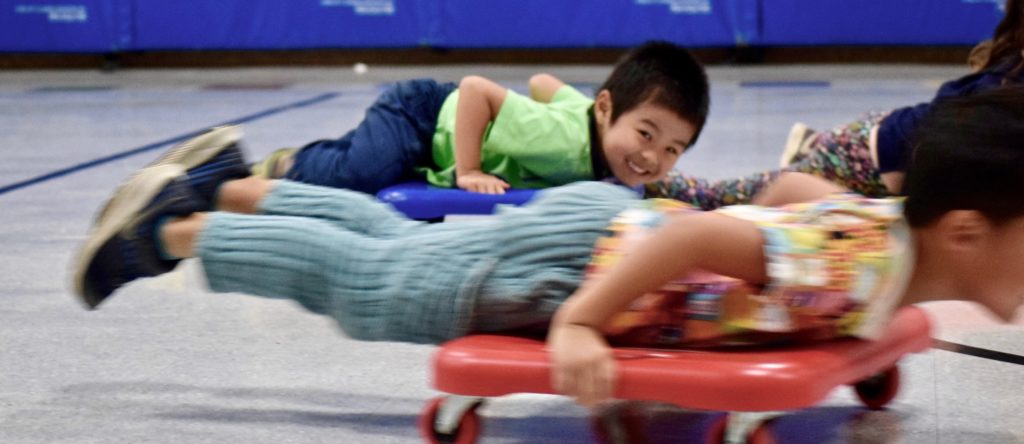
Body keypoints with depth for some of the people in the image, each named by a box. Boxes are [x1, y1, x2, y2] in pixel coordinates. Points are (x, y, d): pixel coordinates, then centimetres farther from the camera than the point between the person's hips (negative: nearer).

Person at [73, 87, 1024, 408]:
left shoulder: (883, 214, -4)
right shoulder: (866, 264, -32)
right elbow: (702, 233, -39)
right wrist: (577, 325, -36)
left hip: (609, 226, 8)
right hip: (573, 261, -8)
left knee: (395, 243, 25)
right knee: (359, 284, 9)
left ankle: (231, 190, 38)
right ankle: (174, 229, 24)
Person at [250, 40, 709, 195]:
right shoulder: (567, 139, -39)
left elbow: (542, 81, 4)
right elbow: (476, 89, -37)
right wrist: (466, 172, -38)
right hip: (421, 114, -8)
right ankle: (290, 168, -2)